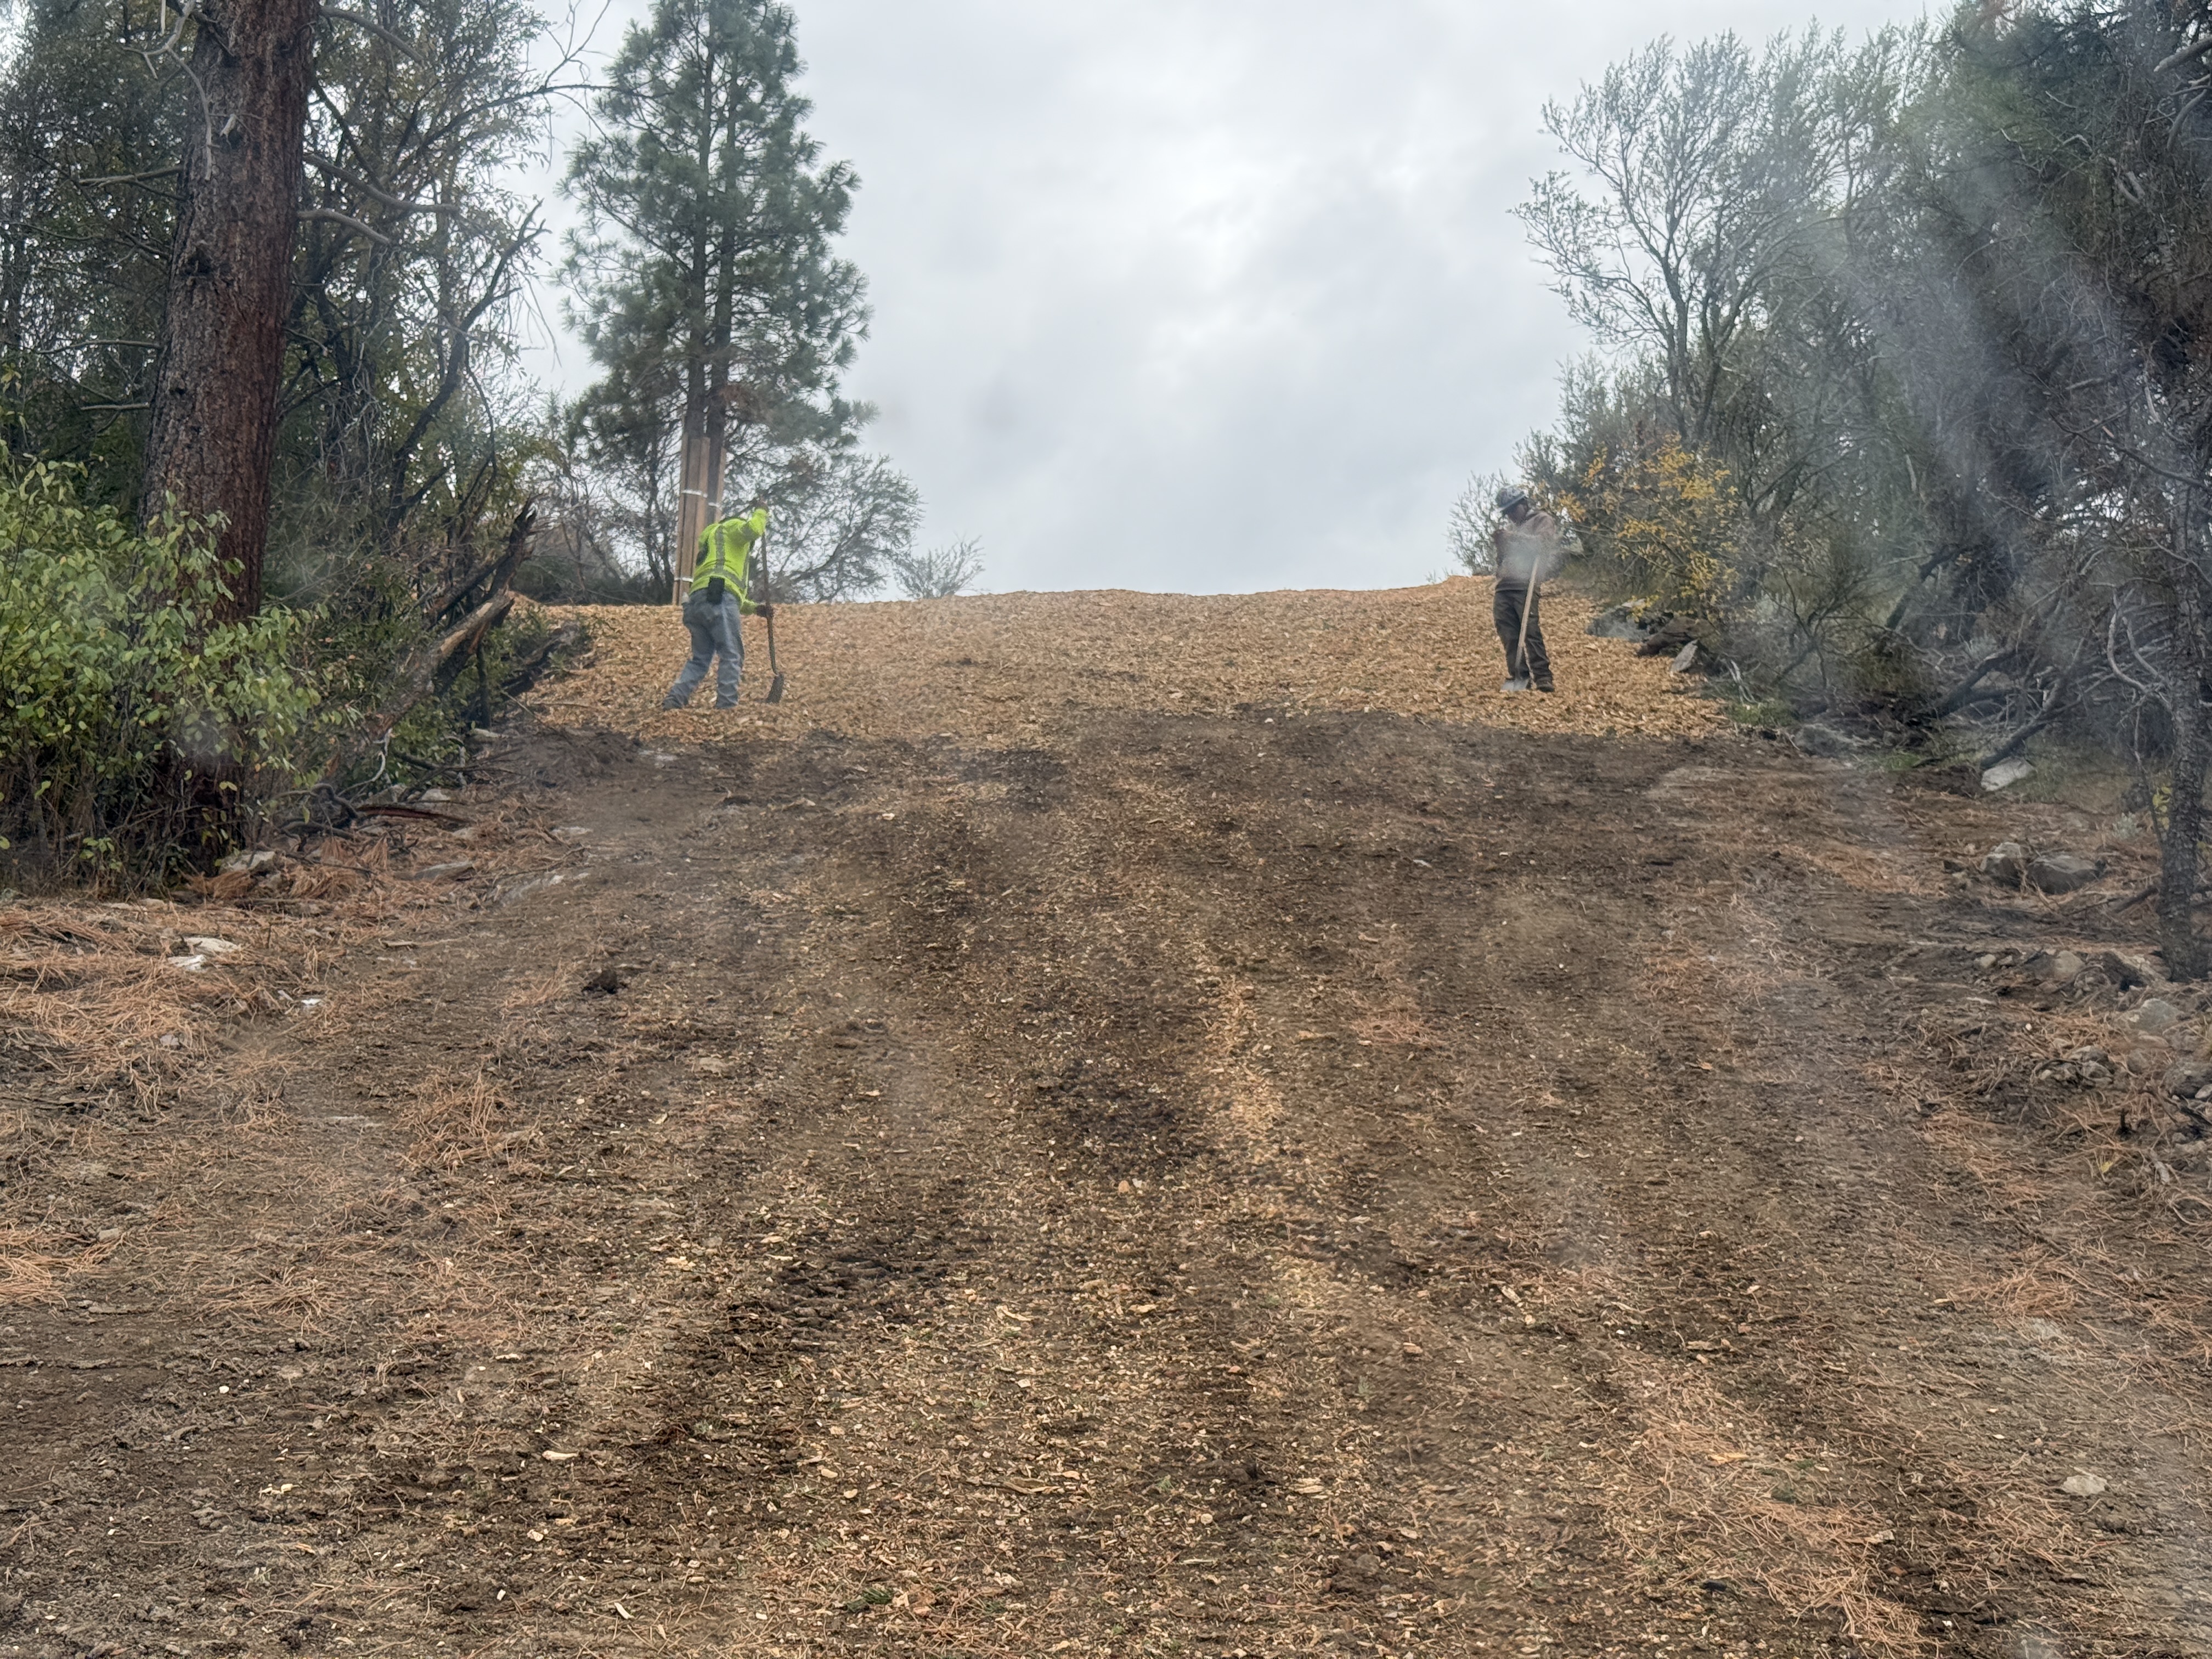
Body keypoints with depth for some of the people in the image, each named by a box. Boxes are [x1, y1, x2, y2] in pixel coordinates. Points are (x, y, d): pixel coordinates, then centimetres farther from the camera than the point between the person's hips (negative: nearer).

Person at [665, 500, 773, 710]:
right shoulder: (733, 527, 14)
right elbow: (752, 529, -10)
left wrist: (755, 608, 30)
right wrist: (762, 511, 10)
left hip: (697, 603, 9)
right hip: (718, 599, -9)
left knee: (700, 659, 12)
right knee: (732, 656, -8)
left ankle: (674, 699, -1)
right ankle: (726, 705, -15)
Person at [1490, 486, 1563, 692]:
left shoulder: (1543, 520, 11)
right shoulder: (1509, 527, 30)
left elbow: (1542, 543, -8)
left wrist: (1512, 537, -13)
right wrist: (1498, 543, 7)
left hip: (1525, 584, -6)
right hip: (1503, 586, 6)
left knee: (1531, 631, -14)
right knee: (1508, 635, -2)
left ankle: (1543, 678, -15)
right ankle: (1518, 676, 1)